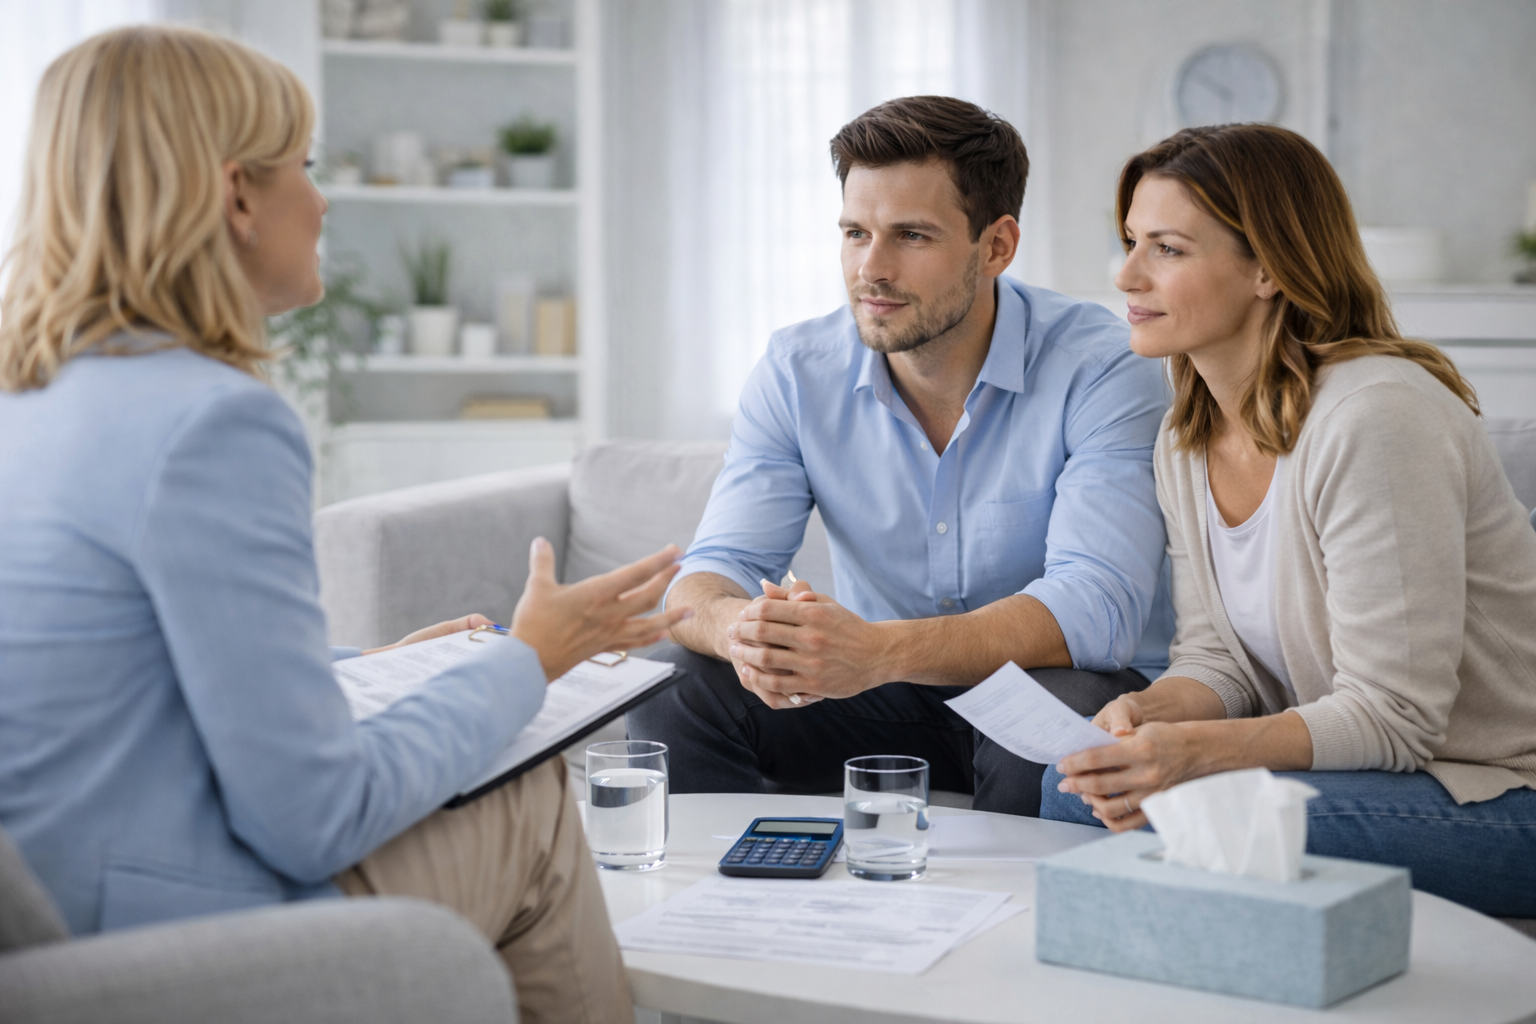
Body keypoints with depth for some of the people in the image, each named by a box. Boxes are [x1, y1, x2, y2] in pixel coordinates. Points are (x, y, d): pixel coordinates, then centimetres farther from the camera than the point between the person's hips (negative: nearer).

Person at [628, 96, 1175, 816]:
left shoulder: (1100, 371, -18)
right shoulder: (797, 372, -5)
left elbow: (1097, 607, -29)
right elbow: (708, 575, -9)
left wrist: (877, 650, -44)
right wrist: (740, 626, -37)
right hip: (881, 699, 3)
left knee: (1069, 713, -36)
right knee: (677, 690, -20)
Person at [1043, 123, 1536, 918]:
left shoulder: (1377, 416, -22)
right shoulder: (1186, 440, 5)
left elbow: (1390, 715, -23)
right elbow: (1220, 656, 6)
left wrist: (1194, 750, -35)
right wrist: (1153, 713, -17)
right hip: (1348, 759, 8)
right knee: (1076, 787, -13)